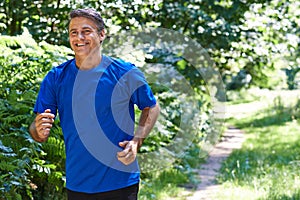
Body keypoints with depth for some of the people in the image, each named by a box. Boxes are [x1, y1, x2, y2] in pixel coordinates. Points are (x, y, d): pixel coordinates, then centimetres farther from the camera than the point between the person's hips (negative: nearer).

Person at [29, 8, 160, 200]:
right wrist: (39, 131, -21)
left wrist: (136, 142, -7)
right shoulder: (55, 78, 0)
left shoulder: (126, 73, -6)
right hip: (76, 185, 2)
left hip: (121, 182, -2)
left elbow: (152, 108, 8)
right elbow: (37, 130, 2)